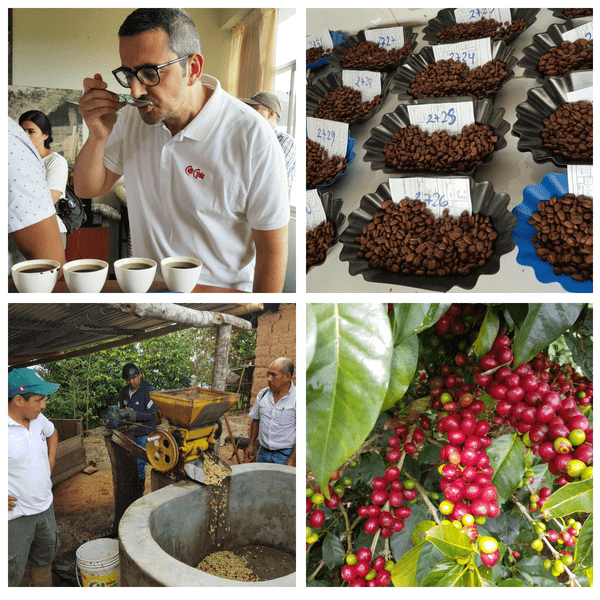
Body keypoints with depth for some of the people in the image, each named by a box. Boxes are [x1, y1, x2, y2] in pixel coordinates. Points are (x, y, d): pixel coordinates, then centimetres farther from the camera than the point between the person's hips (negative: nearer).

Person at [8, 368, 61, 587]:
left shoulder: (38, 419, -2)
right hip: (16, 515, -7)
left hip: (45, 508, 8)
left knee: (44, 559, 25)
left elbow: (52, 433, 23)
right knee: (12, 575, 6)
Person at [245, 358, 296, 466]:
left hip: (285, 455, -5)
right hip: (263, 453, 5)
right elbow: (255, 420, 18)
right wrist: (251, 445, 15)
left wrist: (293, 459, -17)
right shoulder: (262, 394, 6)